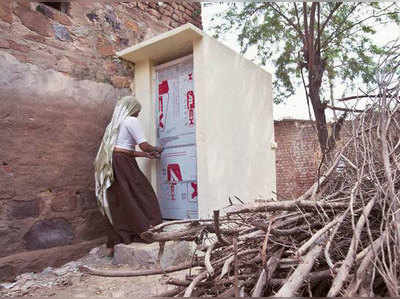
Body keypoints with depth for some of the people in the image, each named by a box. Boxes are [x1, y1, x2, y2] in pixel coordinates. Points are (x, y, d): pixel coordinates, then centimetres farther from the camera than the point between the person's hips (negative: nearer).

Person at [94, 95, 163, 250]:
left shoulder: (115, 123, 24)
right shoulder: (131, 121, -2)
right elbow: (144, 145, -9)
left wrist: (146, 155, 25)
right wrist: (156, 149, 10)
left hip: (111, 165, 9)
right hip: (123, 164, -9)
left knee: (120, 202, 11)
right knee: (140, 195, -1)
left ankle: (116, 241, 16)